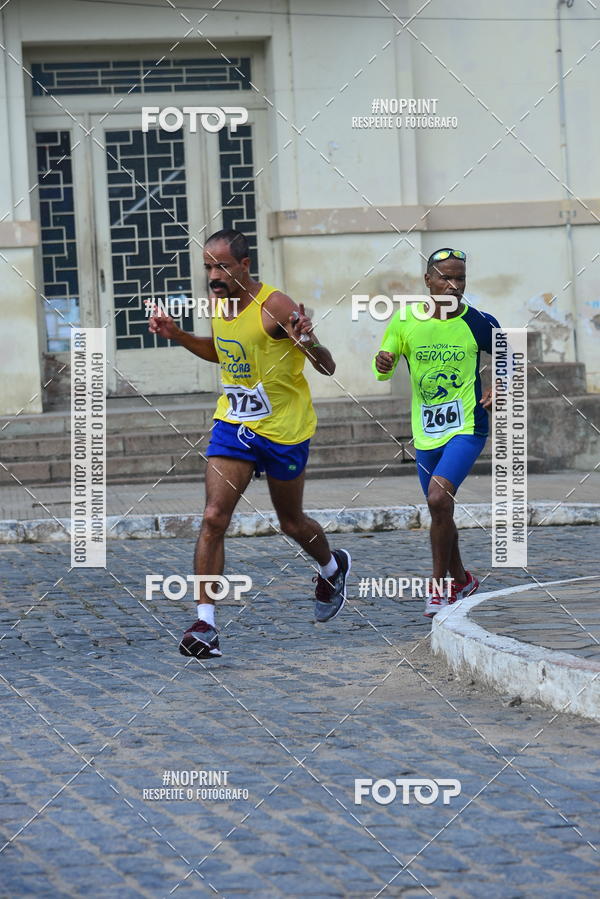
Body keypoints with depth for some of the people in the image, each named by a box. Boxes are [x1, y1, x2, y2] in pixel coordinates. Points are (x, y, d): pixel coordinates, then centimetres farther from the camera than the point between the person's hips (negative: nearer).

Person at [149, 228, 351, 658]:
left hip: (284, 430, -5)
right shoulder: (220, 304, 0)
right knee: (213, 519, -12)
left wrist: (309, 342, -40)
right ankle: (205, 625, -12)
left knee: (291, 522, 15)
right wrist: (177, 335, 9)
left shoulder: (275, 307, -20)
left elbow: (328, 368, -18)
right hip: (232, 425, 5)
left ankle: (333, 567, 49)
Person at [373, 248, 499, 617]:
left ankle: (439, 586, -8)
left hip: (466, 427, -4)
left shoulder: (479, 323, -7)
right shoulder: (406, 320, -3)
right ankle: (461, 580, 37)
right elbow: (384, 371, 6)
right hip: (426, 433, 4)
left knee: (439, 499, -21)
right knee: (440, 508, 14)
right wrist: (383, 363, -17)